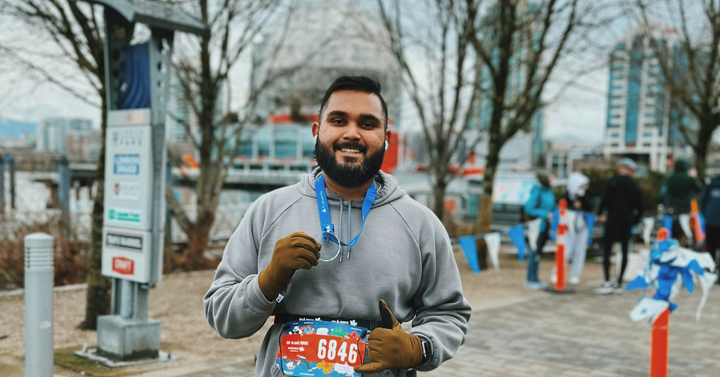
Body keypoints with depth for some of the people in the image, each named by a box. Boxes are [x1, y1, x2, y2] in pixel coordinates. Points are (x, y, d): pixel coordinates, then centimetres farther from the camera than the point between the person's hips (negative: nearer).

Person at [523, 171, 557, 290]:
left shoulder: (548, 190, 8)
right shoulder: (537, 192, -17)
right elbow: (528, 209, -19)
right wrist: (546, 215, -19)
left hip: (545, 226, 9)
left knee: (538, 253, 15)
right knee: (534, 252, -3)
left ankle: (534, 279, 25)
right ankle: (530, 280, 4)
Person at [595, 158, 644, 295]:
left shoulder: (614, 180, -3)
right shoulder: (635, 185, 6)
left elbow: (605, 199, -9)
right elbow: (640, 207, 6)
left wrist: (600, 214, 3)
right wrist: (635, 220, 18)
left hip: (613, 219, -4)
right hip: (628, 221, 4)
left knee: (606, 250, -3)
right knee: (624, 251, 7)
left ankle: (607, 283, -11)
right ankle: (619, 284, 10)